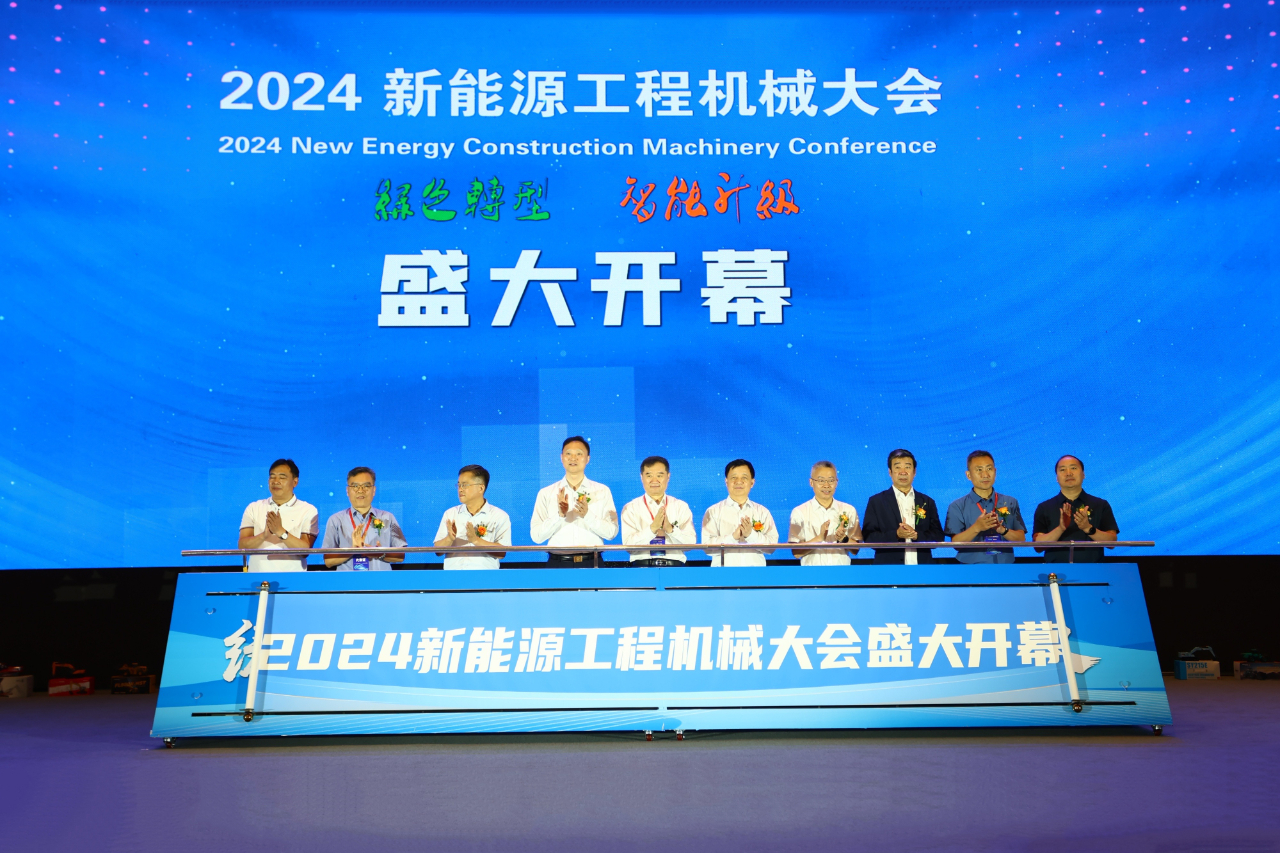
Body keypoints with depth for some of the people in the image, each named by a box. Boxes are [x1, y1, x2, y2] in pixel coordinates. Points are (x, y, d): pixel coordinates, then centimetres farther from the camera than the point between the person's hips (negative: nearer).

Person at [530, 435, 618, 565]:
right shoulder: (546, 493, 11)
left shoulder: (603, 491, 11)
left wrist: (587, 515, -12)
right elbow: (536, 536, 2)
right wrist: (560, 515, -10)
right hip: (558, 563, -1)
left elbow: (611, 532, 2)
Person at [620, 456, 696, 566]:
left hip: (674, 565, 1)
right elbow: (628, 545, -2)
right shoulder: (631, 508, 11)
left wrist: (671, 529, -12)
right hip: (642, 565, -1)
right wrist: (652, 528, -14)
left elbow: (691, 543, 4)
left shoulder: (681, 507, 15)